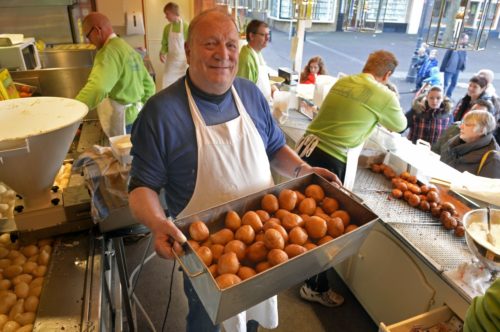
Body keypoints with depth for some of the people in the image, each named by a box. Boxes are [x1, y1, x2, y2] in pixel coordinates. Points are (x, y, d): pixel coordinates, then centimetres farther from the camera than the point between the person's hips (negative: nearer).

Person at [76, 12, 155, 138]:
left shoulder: (109, 52, -18)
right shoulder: (128, 48, 12)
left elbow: (97, 88, -36)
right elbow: (149, 85, 16)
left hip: (124, 122, -9)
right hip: (136, 117, 9)